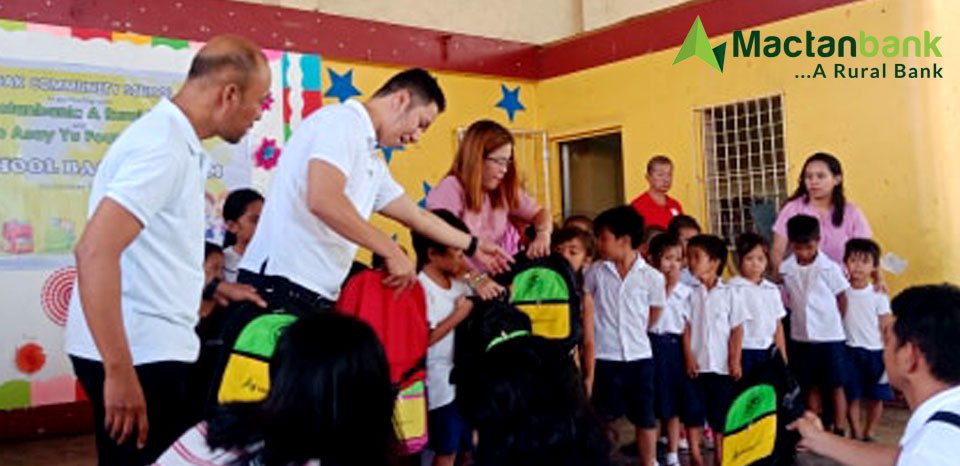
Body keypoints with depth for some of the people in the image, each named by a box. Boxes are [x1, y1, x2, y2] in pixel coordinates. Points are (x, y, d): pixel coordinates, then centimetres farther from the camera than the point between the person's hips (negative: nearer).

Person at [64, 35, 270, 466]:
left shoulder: (173, 140, 12)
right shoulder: (163, 148, -19)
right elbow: (95, 251, -29)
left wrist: (212, 287, 23)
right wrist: (120, 372, -29)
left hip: (152, 347, 10)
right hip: (138, 355, -10)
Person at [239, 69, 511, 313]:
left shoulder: (372, 162, 20)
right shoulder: (343, 120, -8)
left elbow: (417, 216, 32)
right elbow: (322, 200, -23)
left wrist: (472, 246, 41)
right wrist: (392, 252, -15)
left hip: (315, 296, 9)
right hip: (280, 286, -9)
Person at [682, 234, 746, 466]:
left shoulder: (728, 293, -1)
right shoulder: (690, 292, -1)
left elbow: (737, 329, 1)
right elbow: (686, 327, -1)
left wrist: (735, 360, -3)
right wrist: (689, 356, -8)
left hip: (722, 365, 0)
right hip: (696, 364, 0)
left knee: (720, 412, 9)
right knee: (693, 410, 3)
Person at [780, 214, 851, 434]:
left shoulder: (830, 268, -10)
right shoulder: (785, 269, -3)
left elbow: (842, 299, -1)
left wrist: (834, 323, 3)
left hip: (830, 336, -3)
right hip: (801, 337, 3)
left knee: (836, 386, 4)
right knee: (811, 387, 12)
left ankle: (839, 431, 13)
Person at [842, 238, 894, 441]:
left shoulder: (878, 296, -4)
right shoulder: (841, 292, -3)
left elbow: (886, 328, -1)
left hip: (875, 351, 0)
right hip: (850, 350, 0)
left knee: (876, 398, 6)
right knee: (852, 396, 3)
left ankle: (868, 434, 21)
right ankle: (856, 434, 14)